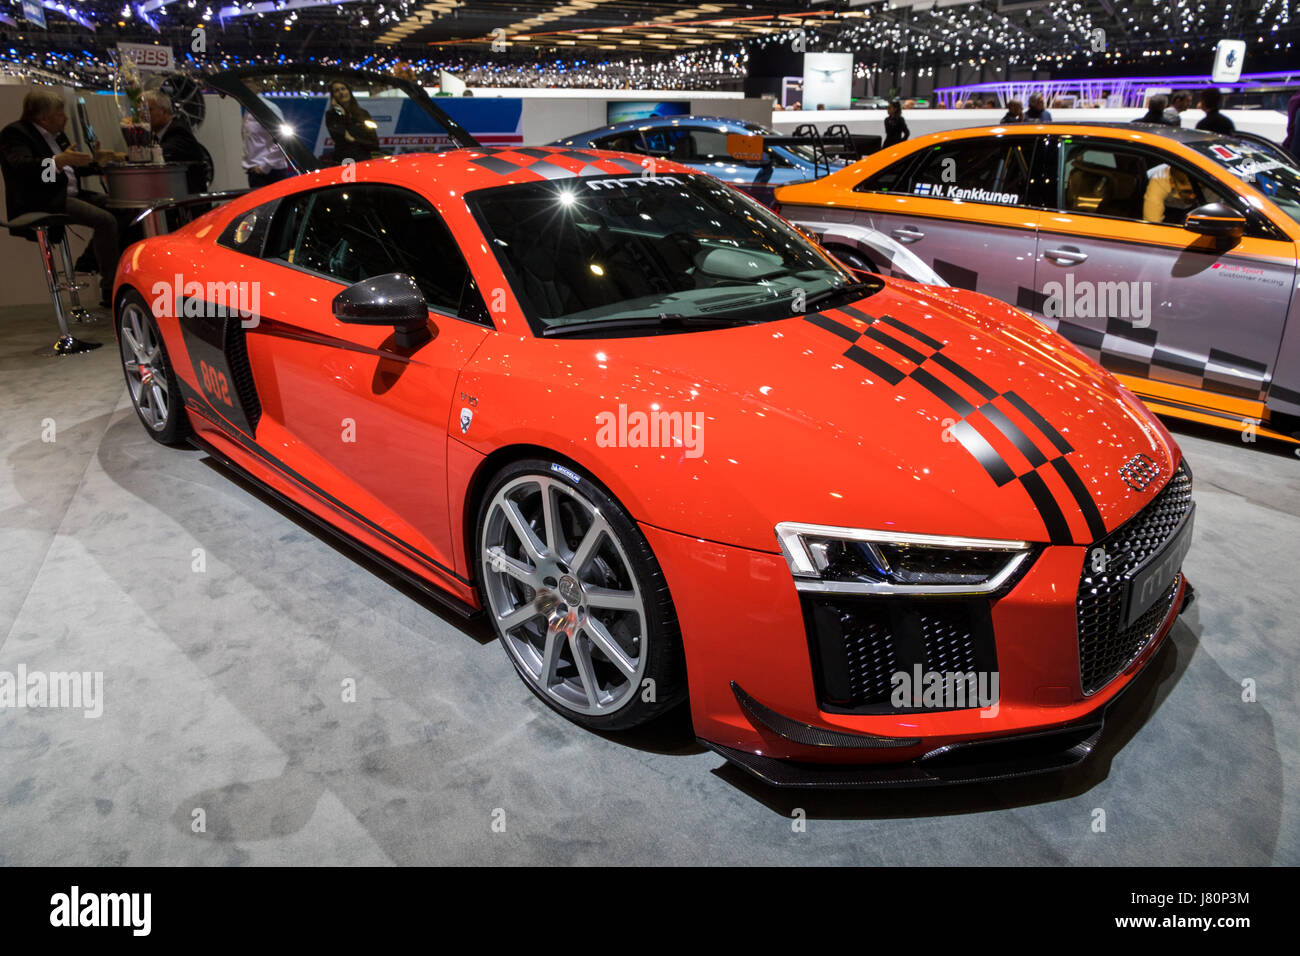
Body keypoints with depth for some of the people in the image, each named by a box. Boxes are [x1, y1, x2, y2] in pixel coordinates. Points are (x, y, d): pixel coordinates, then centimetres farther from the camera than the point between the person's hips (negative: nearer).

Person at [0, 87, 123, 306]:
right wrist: (59, 161, -41)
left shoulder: (56, 134, 20)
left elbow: (73, 168, 30)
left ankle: (89, 262, 6)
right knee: (105, 220, -26)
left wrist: (98, 160, 13)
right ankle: (110, 292, -27)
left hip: (68, 195, 10)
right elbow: (21, 166, -26)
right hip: (41, 202, -10)